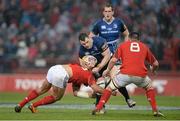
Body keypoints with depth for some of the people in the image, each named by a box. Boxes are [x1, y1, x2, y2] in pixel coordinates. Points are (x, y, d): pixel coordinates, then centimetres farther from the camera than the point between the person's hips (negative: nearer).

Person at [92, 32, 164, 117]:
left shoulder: (123, 45, 20)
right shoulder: (144, 47, 24)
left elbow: (113, 60, 8)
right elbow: (155, 64, 28)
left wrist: (107, 70, 24)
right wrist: (153, 70, 50)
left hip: (125, 74, -1)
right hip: (140, 75, 1)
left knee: (110, 87, 20)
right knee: (149, 87, 31)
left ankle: (97, 109, 10)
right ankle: (155, 110, 21)